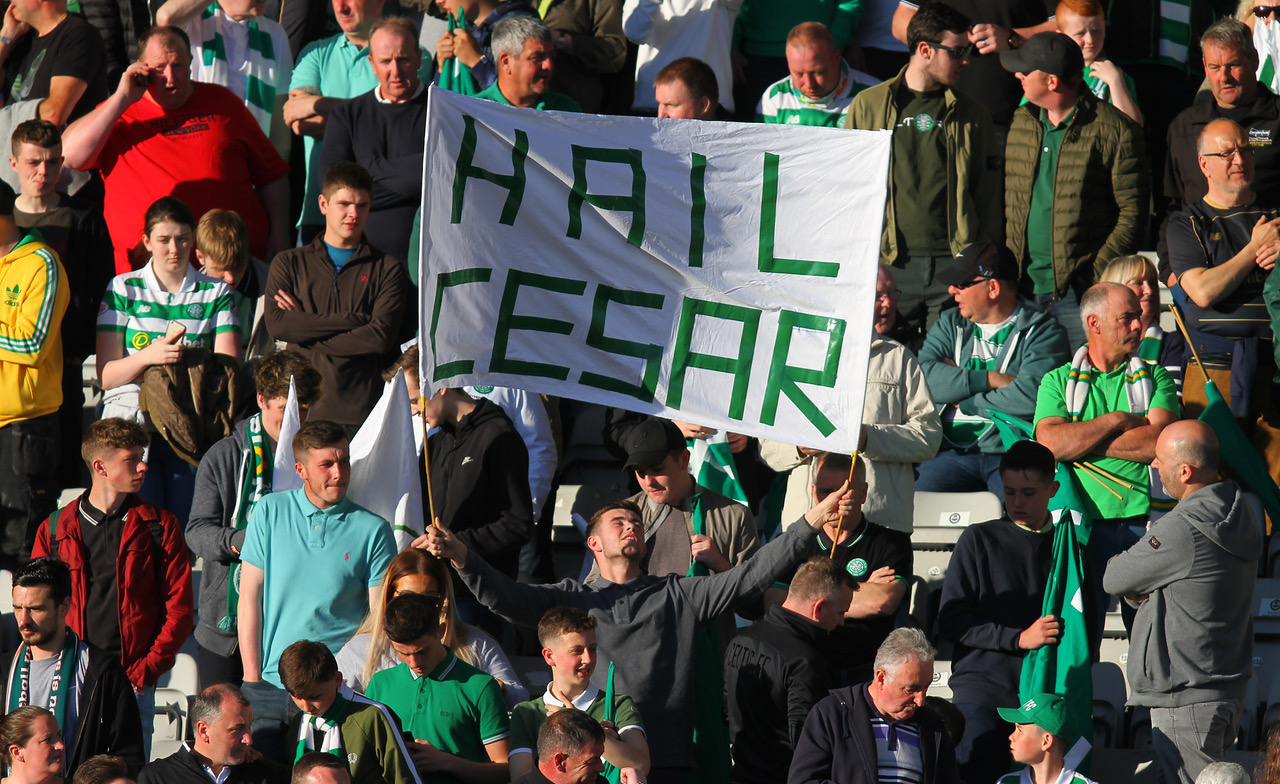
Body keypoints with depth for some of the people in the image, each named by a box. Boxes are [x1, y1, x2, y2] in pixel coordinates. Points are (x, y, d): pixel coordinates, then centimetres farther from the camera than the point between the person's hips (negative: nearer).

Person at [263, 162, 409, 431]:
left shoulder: (388, 269, 10)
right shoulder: (289, 263, 15)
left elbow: (381, 337, -5)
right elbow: (276, 325, -2)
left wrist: (307, 330, -3)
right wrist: (354, 320, -6)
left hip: (362, 410, -1)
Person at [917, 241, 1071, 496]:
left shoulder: (1043, 332, 5)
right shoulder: (951, 324, 21)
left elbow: (1030, 397, -13)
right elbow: (923, 376, 1)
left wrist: (965, 403, -2)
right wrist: (990, 379, -6)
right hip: (952, 453, 4)